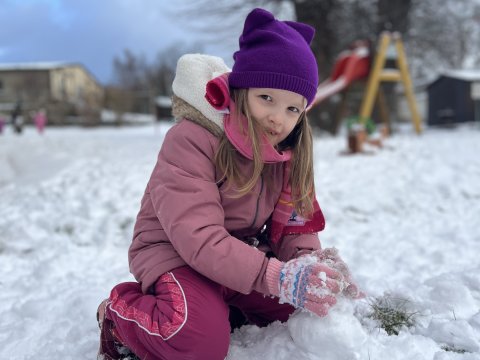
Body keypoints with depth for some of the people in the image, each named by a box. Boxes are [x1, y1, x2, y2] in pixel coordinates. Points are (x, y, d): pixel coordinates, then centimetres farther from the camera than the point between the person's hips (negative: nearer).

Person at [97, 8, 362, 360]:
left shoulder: (289, 151, -3)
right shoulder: (190, 140, -24)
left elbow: (295, 226, -1)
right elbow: (201, 239, -32)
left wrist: (313, 265, -24)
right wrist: (277, 277, -41)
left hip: (242, 253, 7)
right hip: (177, 253, -7)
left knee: (304, 309, -10)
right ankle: (121, 313, -3)